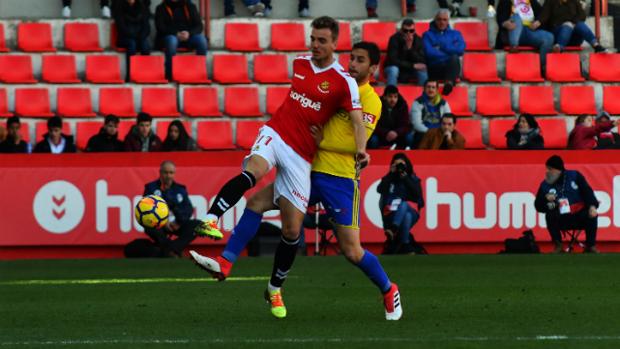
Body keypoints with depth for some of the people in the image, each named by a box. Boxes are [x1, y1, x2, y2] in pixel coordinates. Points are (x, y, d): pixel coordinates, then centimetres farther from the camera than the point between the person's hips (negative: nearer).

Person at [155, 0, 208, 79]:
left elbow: (199, 26, 5)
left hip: (188, 36, 2)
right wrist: (176, 34, -19)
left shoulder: (190, 6, 13)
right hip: (170, 36, -2)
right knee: (172, 40, -38)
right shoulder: (161, 8, 8)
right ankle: (170, 75, -37)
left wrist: (189, 33, -17)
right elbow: (160, 27, -4)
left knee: (201, 39, -30)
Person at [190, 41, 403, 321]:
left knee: (352, 251, -5)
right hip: (311, 171, 7)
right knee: (256, 203, -5)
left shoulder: (371, 101, -8)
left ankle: (388, 291, 20)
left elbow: (358, 143, -17)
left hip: (340, 180, -7)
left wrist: (322, 141, -17)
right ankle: (224, 264, -6)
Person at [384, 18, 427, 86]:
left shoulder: (418, 40, -8)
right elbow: (393, 60, -22)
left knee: (422, 70, -25)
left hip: (410, 72, 3)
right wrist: (413, 66, -25)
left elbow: (421, 61, -15)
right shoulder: (395, 39, -17)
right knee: (393, 70, -35)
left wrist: (410, 48, -29)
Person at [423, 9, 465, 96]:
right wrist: (449, 52, -4)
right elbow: (429, 53, -6)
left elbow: (461, 49, 0)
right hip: (434, 70, -2)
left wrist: (442, 47, -3)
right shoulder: (428, 35, 13)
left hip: (451, 68, 2)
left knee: (454, 58, -34)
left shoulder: (455, 34, 20)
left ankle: (449, 82, -56)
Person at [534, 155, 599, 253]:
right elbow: (538, 206, 0)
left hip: (579, 216, 0)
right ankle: (558, 245, -13)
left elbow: (587, 191, -6)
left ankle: (590, 246, -11)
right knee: (550, 215, -29)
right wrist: (546, 199, -21)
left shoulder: (574, 176, -1)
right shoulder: (545, 185, 0)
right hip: (561, 221, 0)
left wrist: (592, 206, -23)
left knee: (591, 216, -29)